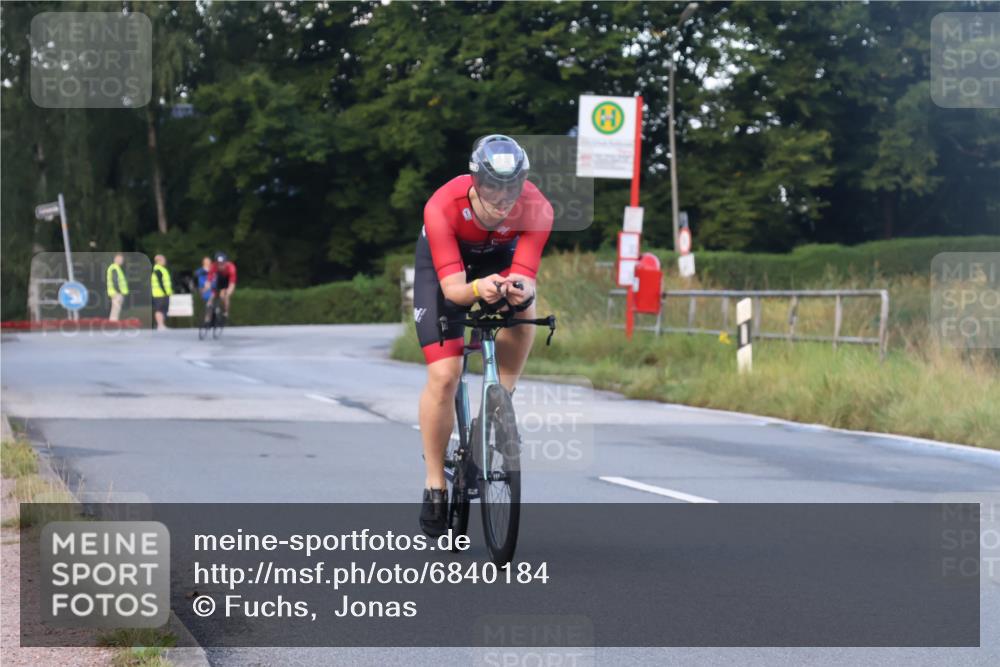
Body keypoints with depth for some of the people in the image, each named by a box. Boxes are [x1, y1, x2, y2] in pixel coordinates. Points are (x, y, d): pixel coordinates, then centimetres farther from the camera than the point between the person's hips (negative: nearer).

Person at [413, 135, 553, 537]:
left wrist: (520, 291, -58)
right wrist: (477, 289, -62)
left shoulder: (536, 210, -33)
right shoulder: (443, 207, -39)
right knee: (443, 376, -13)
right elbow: (452, 287, -40)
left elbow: (525, 278, -35)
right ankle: (435, 485, 1)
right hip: (441, 264, -3)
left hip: (498, 258, 3)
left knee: (523, 310, -28)